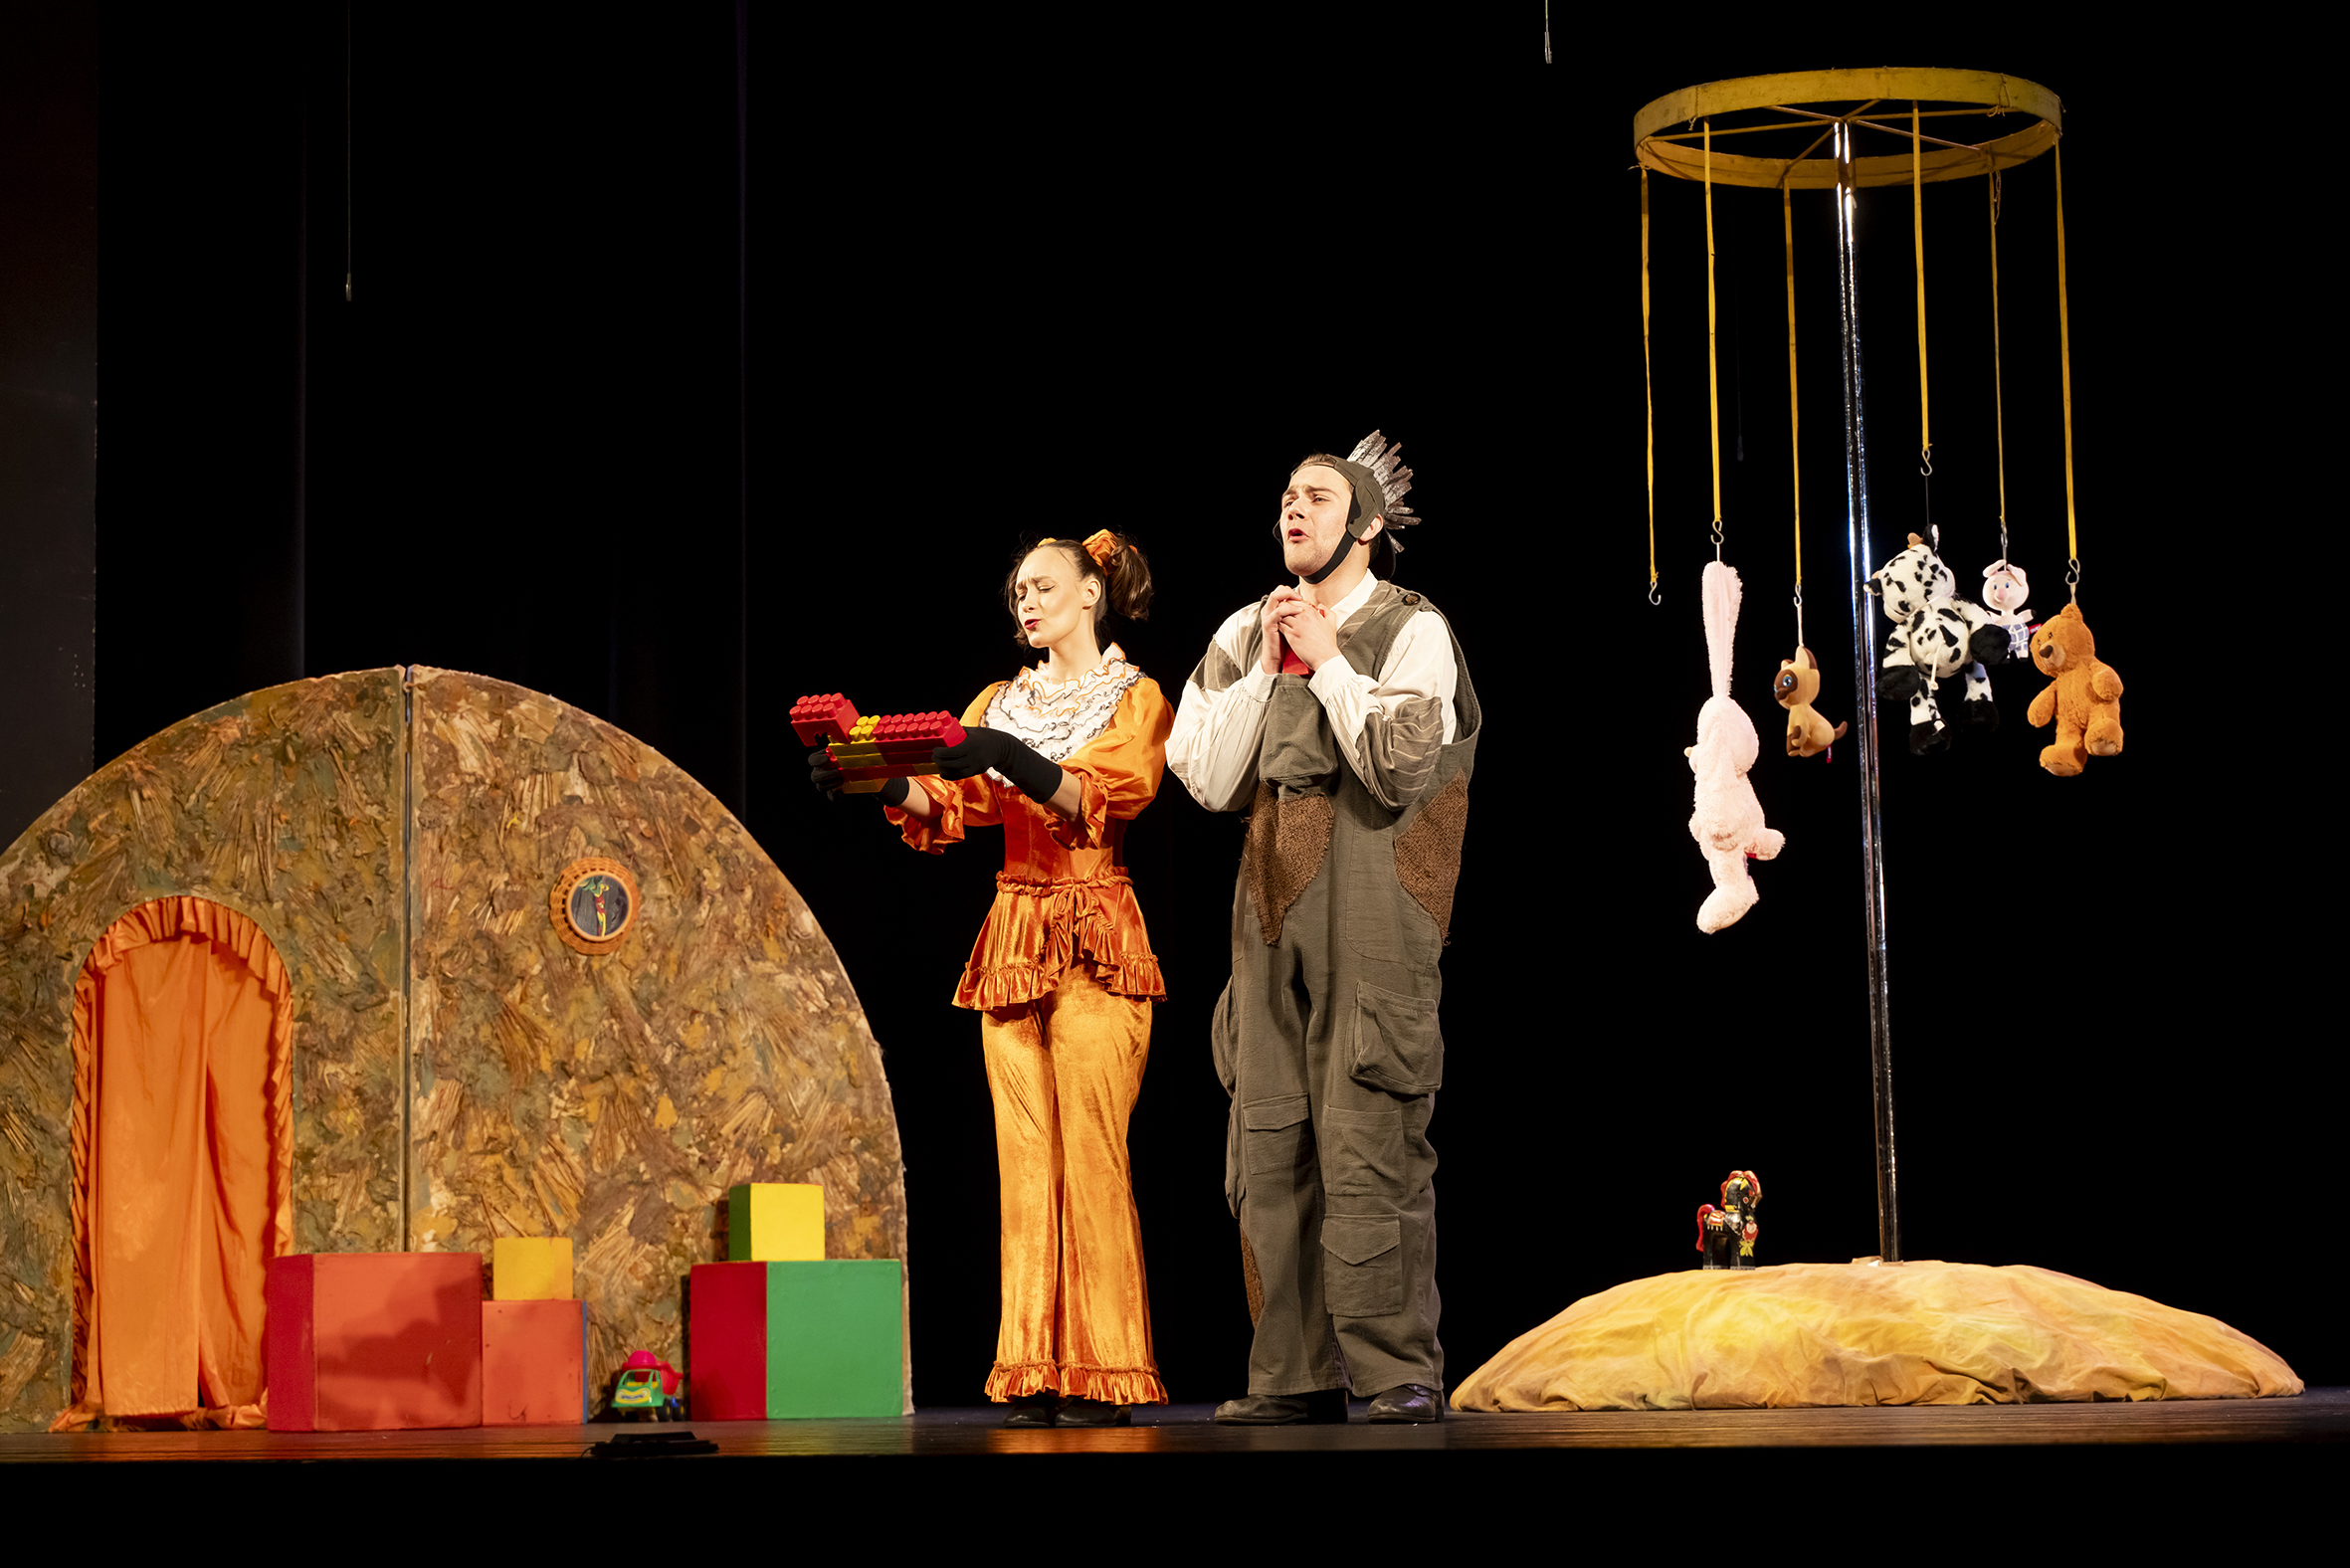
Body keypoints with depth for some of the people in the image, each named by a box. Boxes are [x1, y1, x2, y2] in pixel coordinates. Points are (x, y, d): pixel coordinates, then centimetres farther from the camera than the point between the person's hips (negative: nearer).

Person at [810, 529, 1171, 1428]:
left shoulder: (1133, 699, 2)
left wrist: (1004, 757, -31)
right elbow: (945, 807, 6)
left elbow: (1094, 796, -16)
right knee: (1025, 1154, 0)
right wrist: (878, 777, -13)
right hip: (1012, 940, 5)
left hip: (1093, 944, -5)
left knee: (1089, 1152, -11)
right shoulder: (1004, 703, 17)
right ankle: (1036, 1376, 0)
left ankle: (1102, 1375, -10)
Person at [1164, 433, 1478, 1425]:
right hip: (1271, 899, 6)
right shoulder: (1245, 635, 17)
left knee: (1368, 1134, -11)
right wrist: (1264, 670, 2)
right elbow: (1203, 775, 9)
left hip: (1370, 904, -5)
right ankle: (1295, 1372, 7)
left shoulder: (1411, 628, 2)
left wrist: (1328, 662, -7)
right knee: (1268, 1138, 2)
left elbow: (1405, 764, -12)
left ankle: (1399, 1370, -7)